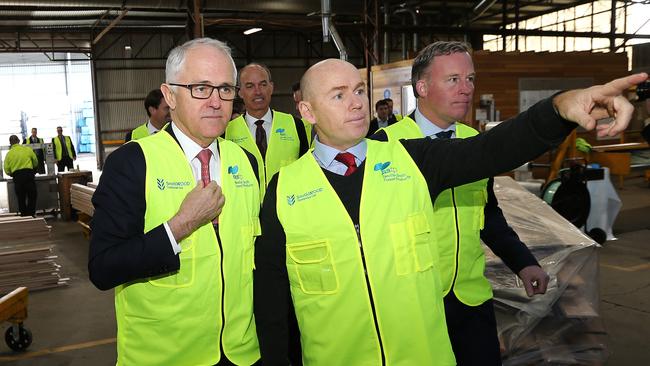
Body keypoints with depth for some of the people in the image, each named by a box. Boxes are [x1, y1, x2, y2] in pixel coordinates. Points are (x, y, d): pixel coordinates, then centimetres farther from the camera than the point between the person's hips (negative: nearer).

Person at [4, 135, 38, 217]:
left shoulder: (9, 153, 5)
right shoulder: (27, 149, 3)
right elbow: (36, 162, 11)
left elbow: (7, 170, 3)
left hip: (16, 176, 1)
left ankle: (24, 215, 14)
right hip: (29, 173, -1)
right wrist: (33, 169, 32)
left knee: (21, 198, 11)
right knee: (32, 196, 9)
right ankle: (31, 214, 6)